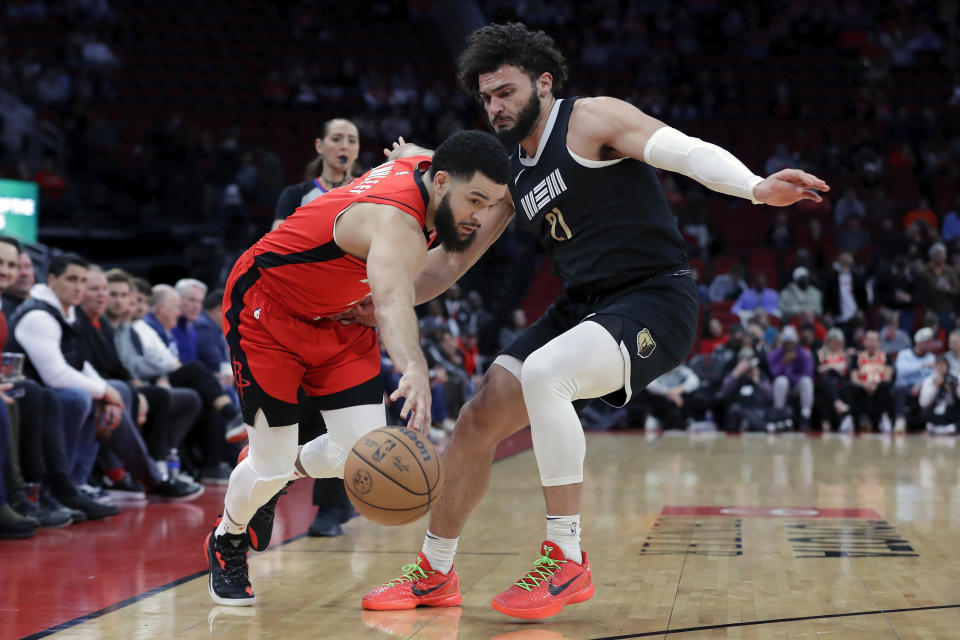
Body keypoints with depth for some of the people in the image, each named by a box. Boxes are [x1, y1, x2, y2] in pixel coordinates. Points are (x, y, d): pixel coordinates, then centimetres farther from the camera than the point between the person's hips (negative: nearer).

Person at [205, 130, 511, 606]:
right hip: (264, 307, -8)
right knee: (271, 464, -3)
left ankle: (279, 475, 25)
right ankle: (226, 540, 30)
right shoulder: (396, 221, -38)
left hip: (334, 316, 8)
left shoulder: (424, 167, -12)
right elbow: (392, 300, -60)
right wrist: (413, 368, -77)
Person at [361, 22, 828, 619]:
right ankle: (435, 573, 18)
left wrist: (756, 187, -40)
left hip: (655, 299, -8)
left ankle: (567, 561, -22)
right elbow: (453, 261, 22)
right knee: (478, 419, 1)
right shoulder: (511, 172, 14)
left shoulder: (592, 118, -7)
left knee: (542, 374, -32)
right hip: (581, 306, 8)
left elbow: (688, 152, -21)